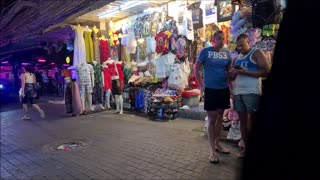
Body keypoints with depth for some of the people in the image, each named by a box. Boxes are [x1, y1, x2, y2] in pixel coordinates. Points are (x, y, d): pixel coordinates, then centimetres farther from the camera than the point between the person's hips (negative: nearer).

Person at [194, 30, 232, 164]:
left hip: (224, 89, 5)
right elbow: (196, 69, -3)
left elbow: (229, 71, 13)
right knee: (212, 119, -1)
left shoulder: (227, 53, 6)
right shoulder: (205, 51, -6)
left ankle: (217, 144, 30)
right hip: (210, 90, -5)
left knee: (220, 117, 14)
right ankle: (213, 151, 6)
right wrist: (201, 86, -9)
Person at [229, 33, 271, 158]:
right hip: (237, 93, 6)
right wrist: (233, 73, -1)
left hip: (252, 92, -6)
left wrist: (245, 72, -15)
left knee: (251, 122, -3)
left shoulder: (257, 53, 1)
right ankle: (246, 147, 17)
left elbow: (266, 72, -10)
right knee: (242, 121, 8)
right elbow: (232, 78, 22)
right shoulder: (237, 58, 19)